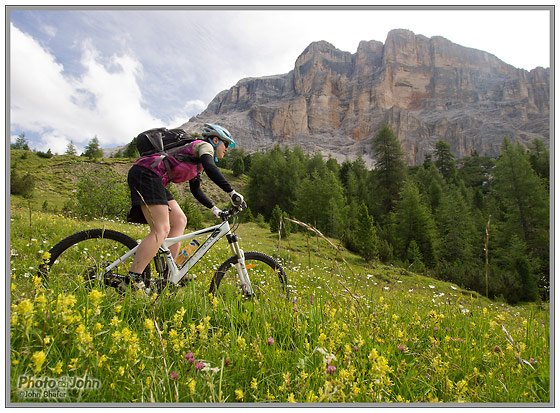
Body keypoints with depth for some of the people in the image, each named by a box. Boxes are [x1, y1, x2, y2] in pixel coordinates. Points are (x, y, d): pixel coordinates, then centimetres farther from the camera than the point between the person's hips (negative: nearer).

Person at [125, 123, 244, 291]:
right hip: (146, 174, -11)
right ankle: (132, 280, -18)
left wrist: (214, 208, 26)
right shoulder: (204, 145, 0)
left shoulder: (198, 162, 28)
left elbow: (195, 190, 32)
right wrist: (231, 192, -22)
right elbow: (210, 168, -22)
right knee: (161, 230, -17)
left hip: (153, 179, 11)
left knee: (179, 221, 11)